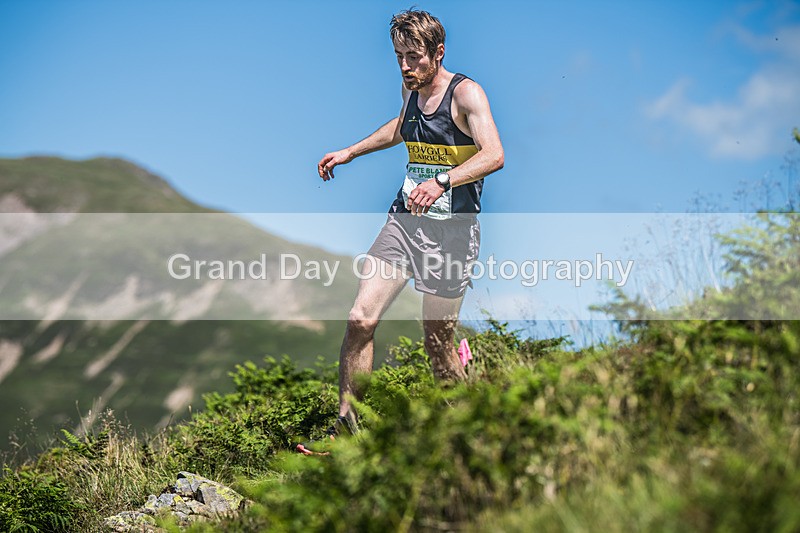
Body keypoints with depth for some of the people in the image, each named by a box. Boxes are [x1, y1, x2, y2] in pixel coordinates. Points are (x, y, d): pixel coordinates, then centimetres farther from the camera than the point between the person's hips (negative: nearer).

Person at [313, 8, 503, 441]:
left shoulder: (466, 94, -11)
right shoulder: (411, 89, 10)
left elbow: (494, 155, -27)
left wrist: (442, 181, -41)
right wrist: (350, 152, 32)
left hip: (451, 230, -6)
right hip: (404, 220, 6)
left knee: (438, 342, 0)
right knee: (361, 318, -10)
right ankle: (346, 425, -1)